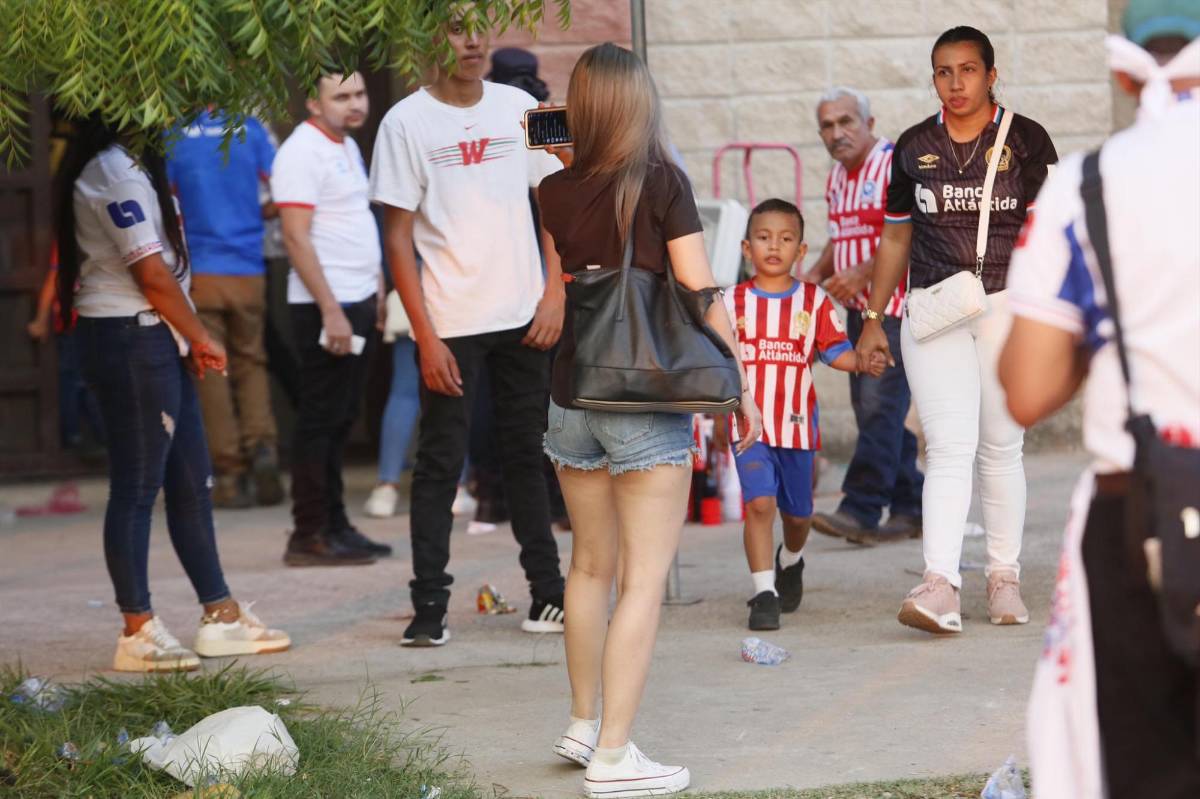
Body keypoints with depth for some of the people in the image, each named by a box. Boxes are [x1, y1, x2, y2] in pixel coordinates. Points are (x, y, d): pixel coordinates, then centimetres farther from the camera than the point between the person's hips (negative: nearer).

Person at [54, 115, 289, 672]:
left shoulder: (131, 166, 18)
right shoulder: (113, 173, -15)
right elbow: (152, 274, -17)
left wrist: (189, 342, 9)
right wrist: (202, 338, -5)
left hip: (155, 340, 11)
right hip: (131, 339, -10)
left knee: (191, 481, 12)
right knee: (138, 485, -5)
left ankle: (222, 617, 18)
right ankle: (138, 632, 0)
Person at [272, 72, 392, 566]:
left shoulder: (348, 147, 16)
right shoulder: (302, 152, -13)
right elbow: (297, 237, -18)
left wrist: (378, 287, 18)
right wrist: (331, 310, -21)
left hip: (359, 302, 9)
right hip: (325, 307, -9)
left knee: (340, 419, 12)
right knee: (321, 421, -6)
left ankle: (334, 526, 18)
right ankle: (310, 536, -2)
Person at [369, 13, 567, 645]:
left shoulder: (519, 108, 6)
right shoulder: (407, 123, -4)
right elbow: (398, 237, -5)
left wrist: (555, 294, 0)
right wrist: (425, 337, -11)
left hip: (524, 319, 3)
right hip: (450, 326, -3)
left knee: (528, 455, 10)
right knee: (440, 463, -2)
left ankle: (548, 593, 18)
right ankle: (429, 607, 1)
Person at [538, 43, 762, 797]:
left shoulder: (556, 192, 4)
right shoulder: (662, 183, -10)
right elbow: (702, 297, -11)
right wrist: (740, 389, -2)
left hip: (573, 396, 6)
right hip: (648, 402, -5)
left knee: (591, 565, 20)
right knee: (645, 578, -2)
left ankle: (584, 725, 31)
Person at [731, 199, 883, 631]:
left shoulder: (815, 301, 3)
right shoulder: (733, 302, 4)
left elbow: (836, 352, 1)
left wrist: (862, 361, -17)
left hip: (797, 422, 2)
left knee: (797, 511, 15)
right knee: (759, 502, -17)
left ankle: (791, 561, 47)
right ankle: (764, 592, -13)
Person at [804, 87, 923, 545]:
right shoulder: (838, 176, 16)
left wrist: (861, 273, -23)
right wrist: (817, 274, 10)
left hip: (897, 305, -9)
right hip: (858, 306, 9)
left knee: (880, 404, -14)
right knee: (872, 409, 8)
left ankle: (861, 511, -17)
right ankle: (910, 507, 15)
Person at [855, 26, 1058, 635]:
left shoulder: (1026, 140, 3)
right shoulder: (913, 148, 9)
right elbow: (896, 240, 16)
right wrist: (873, 319, 14)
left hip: (1009, 306, -1)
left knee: (1000, 448, 5)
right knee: (949, 447, -11)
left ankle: (1004, 577, 17)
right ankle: (940, 586, -20)